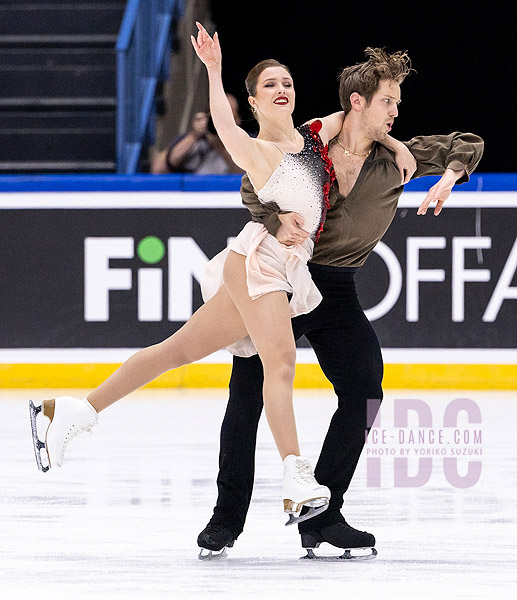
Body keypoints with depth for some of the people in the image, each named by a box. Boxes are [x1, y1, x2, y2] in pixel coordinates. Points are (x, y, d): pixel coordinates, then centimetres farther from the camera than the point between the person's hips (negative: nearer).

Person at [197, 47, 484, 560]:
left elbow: (469, 146, 6)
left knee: (364, 393, -9)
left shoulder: (396, 159, 1)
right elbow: (253, 186, -13)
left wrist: (449, 176, -15)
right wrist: (275, 220, -34)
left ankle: (320, 515, 2)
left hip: (337, 292, 3)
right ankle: (227, 516, 8)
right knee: (247, 392, -5)